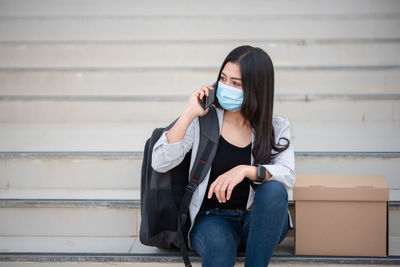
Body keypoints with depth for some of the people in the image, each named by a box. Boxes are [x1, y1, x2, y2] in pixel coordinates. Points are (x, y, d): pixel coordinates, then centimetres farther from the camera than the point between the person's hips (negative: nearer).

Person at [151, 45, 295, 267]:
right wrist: (189, 113, -13)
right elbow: (160, 163, -10)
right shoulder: (203, 120, 0)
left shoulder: (276, 128, 4)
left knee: (274, 188, -31)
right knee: (219, 244, -38)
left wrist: (246, 170, -31)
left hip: (257, 222, 3)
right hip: (212, 219, -2)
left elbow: (288, 176, -14)